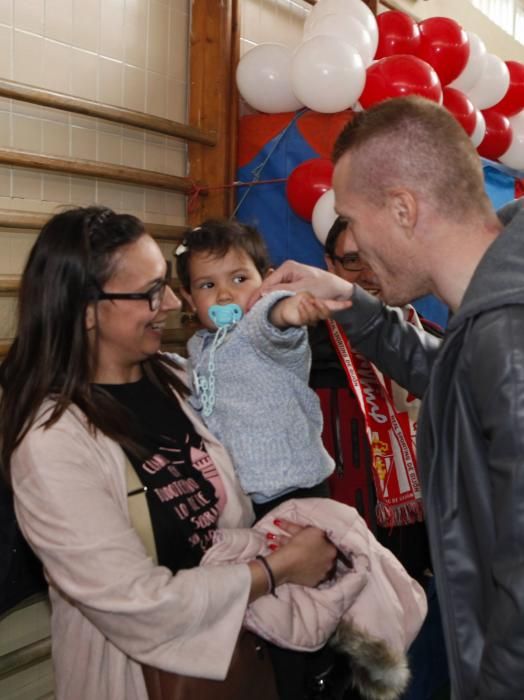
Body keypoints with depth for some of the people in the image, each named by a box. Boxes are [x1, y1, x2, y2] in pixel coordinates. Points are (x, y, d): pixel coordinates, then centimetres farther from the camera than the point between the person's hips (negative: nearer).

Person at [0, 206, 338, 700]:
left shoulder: (174, 379, -2)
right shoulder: (52, 441, -25)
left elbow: (226, 508, 5)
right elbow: (140, 605, -25)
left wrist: (276, 532, -13)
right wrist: (278, 568, -18)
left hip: (236, 634, 6)